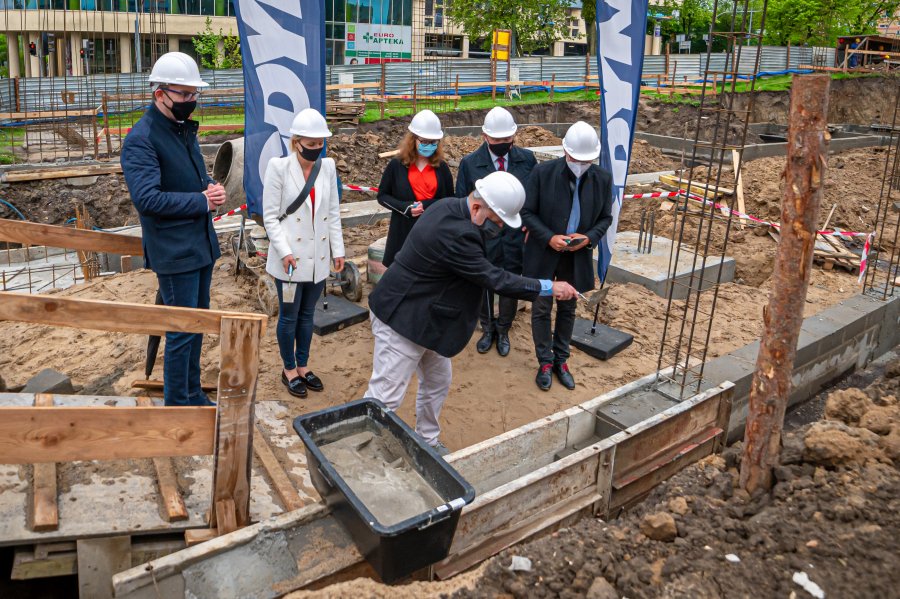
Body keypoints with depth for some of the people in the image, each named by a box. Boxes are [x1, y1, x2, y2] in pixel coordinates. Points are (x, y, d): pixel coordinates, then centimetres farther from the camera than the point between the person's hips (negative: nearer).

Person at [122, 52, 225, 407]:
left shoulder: (185, 129, 12)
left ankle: (192, 392, 33)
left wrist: (212, 189, -3)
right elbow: (146, 198, -24)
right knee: (182, 331, 0)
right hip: (174, 253, -8)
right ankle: (177, 403, 16)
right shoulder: (141, 139, -16)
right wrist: (202, 201, -19)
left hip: (202, 244, 9)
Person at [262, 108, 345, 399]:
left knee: (307, 315, 16)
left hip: (318, 257, 4)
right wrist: (284, 252, -16)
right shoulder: (279, 167, -10)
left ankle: (303, 366, 31)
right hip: (290, 257, -4)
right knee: (289, 317, 8)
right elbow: (270, 215, -9)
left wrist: (338, 250, 5)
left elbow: (333, 212, 7)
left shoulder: (327, 166, 2)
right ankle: (289, 370, 25)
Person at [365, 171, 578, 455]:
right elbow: (494, 279, -27)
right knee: (386, 396, -3)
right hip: (401, 319, -10)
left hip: (424, 316, 10)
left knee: (437, 383, 20)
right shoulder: (454, 234, -32)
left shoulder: (451, 206, -2)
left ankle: (428, 441, 38)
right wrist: (549, 288, -20)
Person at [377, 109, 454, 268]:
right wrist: (405, 207, -12)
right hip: (404, 232, -1)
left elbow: (450, 200, 10)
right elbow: (382, 196, 5)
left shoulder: (441, 167, 5)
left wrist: (428, 205, -9)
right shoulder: (397, 165, 1)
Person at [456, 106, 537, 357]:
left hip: (516, 237, 1)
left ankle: (503, 331, 36)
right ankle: (487, 329, 38)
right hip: (483, 239, 0)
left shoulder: (527, 159, -5)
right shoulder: (469, 163, -8)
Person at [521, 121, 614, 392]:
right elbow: (527, 212, -9)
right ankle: (545, 362, 24)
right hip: (544, 253, -2)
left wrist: (589, 237, -16)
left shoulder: (602, 179, -6)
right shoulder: (543, 172, -14)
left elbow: (605, 217, 3)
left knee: (568, 309, 15)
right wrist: (549, 238, -21)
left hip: (577, 256, 2)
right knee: (541, 309, 8)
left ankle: (561, 360, 31)